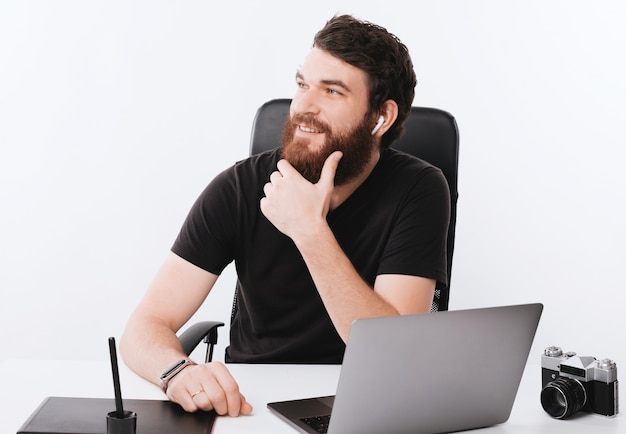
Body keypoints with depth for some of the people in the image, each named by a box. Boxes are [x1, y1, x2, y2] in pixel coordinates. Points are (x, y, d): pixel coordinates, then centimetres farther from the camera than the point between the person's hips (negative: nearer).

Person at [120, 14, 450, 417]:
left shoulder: (417, 191, -12)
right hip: (247, 400, 1)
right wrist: (178, 371, -35)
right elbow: (146, 327, -12)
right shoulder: (240, 188, -8)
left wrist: (310, 231, -27)